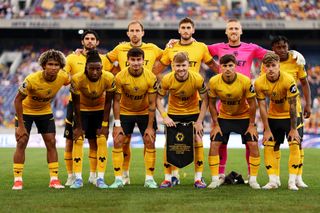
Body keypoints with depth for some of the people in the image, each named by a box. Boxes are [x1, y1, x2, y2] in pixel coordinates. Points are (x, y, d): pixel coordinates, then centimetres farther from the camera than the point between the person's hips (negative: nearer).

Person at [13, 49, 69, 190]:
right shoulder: (32, 80, -35)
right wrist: (20, 125, -25)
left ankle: (54, 179, 4)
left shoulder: (63, 77, -23)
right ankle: (17, 180, -4)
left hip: (45, 111, 4)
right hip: (26, 111, -4)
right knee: (21, 142, -10)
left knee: (51, 142, -2)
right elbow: (18, 100, -26)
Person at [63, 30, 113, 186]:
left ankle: (93, 175, 16)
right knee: (70, 140, 0)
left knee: (94, 141, 5)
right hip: (75, 103, -1)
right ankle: (71, 176, 9)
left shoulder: (103, 60, 6)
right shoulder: (72, 58, 2)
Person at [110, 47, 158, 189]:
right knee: (117, 141, -10)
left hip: (145, 112, 0)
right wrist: (117, 124, -17)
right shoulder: (120, 77, -20)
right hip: (125, 112, 0)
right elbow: (116, 101, -13)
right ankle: (118, 179, -5)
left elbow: (152, 104, -13)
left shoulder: (151, 78, -20)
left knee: (150, 142, -8)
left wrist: (150, 127, -15)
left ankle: (149, 178, 2)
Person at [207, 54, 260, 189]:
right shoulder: (214, 82, -20)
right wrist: (215, 125, -7)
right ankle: (215, 179, -1)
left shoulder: (245, 81, -24)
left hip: (244, 116, -1)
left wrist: (252, 125, -10)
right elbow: (211, 103, -6)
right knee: (214, 144, -10)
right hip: (224, 116, 1)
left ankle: (253, 179, 2)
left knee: (253, 144, -11)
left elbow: (252, 104, -13)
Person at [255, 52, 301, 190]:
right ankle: (272, 181, 2)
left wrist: (293, 129, -19)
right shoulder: (259, 83, -18)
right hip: (272, 116, 3)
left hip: (289, 116, -3)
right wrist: (267, 130, -12)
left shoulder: (288, 80, -27)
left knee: (294, 145, -13)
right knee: (268, 146, -5)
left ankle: (292, 181, -7)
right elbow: (262, 106, -11)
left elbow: (292, 105, -22)